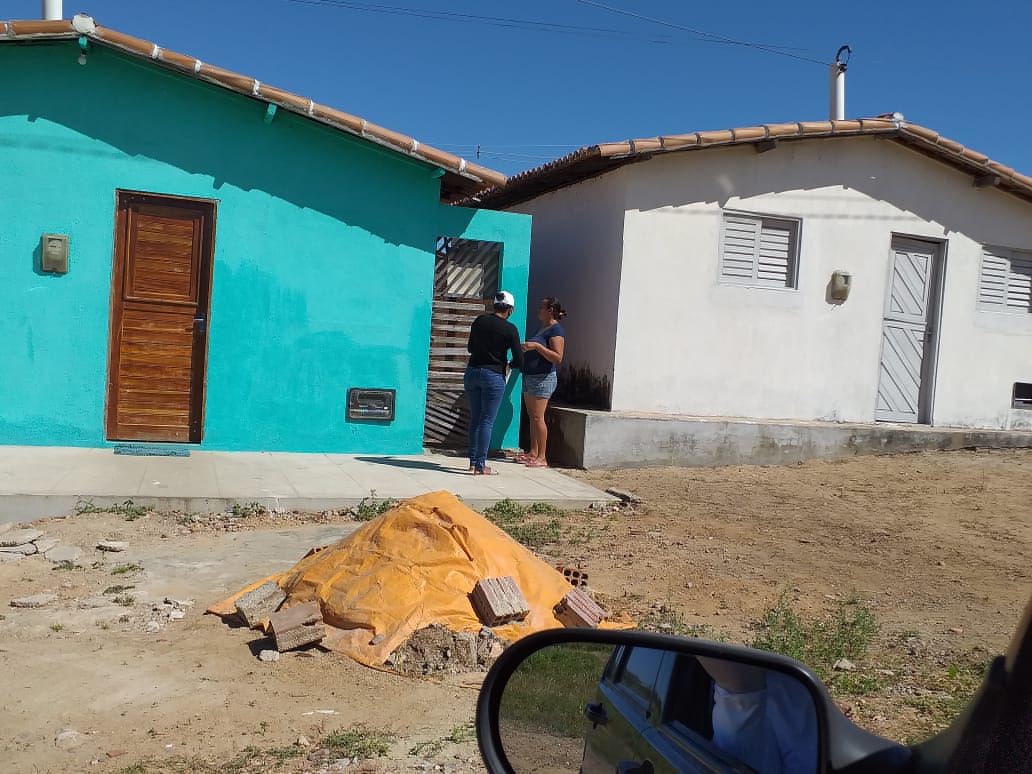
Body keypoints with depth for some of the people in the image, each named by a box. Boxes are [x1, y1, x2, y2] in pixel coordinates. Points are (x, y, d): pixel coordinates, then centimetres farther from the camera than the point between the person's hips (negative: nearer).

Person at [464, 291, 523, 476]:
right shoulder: (509, 329, -9)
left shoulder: (479, 321, 4)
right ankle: (480, 466, -1)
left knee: (475, 419, 14)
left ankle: (473, 462, 17)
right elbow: (519, 361, -9)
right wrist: (509, 363, 12)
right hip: (493, 376, -5)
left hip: (472, 372, 5)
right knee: (487, 421, -1)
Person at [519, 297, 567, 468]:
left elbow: (558, 357, -23)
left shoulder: (556, 330, -13)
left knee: (538, 417, -11)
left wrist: (537, 346, -27)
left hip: (543, 378, -10)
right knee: (531, 416, 12)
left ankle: (542, 458, -8)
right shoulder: (541, 327, 16)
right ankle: (533, 452, 19)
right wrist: (525, 349, 15)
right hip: (529, 377, 10)